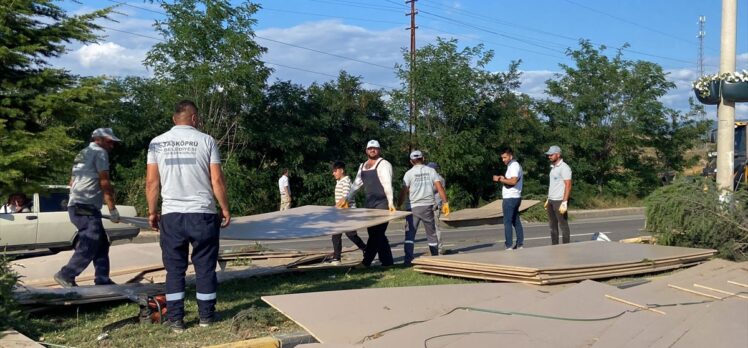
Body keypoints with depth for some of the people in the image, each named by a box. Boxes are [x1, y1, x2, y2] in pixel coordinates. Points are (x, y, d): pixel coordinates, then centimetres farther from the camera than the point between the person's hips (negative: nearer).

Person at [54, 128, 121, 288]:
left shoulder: (82, 154, 24)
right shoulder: (99, 152, -4)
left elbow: (72, 182, 27)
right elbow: (104, 183, -11)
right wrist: (112, 209, -9)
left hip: (77, 206, 10)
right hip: (86, 208, -10)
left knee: (102, 244, 10)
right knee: (89, 246, -10)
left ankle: (102, 280, 9)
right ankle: (65, 275, -7)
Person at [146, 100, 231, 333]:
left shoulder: (157, 143, 5)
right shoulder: (205, 140, -1)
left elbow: (151, 182, 3)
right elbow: (217, 180, -3)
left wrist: (152, 212, 12)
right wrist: (225, 208, 7)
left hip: (171, 215, 2)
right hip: (202, 214, -2)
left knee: (175, 269, 8)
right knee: (205, 267, 8)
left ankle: (176, 319, 10)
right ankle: (206, 316, 15)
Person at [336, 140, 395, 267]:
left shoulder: (383, 164, -7)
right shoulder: (363, 166, 16)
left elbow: (387, 184, -19)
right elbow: (356, 184, 23)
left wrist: (390, 202, -29)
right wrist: (346, 198, 18)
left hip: (382, 204, -8)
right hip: (369, 204, 8)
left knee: (376, 233, -9)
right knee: (375, 234, 7)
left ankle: (365, 262, -5)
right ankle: (387, 262, 13)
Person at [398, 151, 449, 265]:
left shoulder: (409, 173, -1)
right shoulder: (431, 171, 4)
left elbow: (404, 192, -5)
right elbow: (439, 188, -4)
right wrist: (445, 203, -3)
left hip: (414, 206, -2)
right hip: (428, 205, 2)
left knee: (410, 234, 0)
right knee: (431, 233, 14)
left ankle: (408, 259, -11)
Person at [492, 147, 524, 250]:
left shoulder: (514, 166, -14)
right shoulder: (513, 165, 19)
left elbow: (513, 181, -27)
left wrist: (500, 179, -19)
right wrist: (503, 179, 5)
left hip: (510, 198, -10)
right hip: (514, 197, 10)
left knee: (508, 222, -8)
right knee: (516, 221, 11)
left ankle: (509, 246, -8)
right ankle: (519, 244, 14)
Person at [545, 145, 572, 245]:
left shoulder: (564, 168, -12)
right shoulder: (553, 167, 15)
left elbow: (568, 186, -18)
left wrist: (564, 202, -24)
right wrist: (548, 199, 18)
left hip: (560, 201, -9)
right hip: (551, 201, 9)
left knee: (563, 225, -2)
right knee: (553, 226, 11)